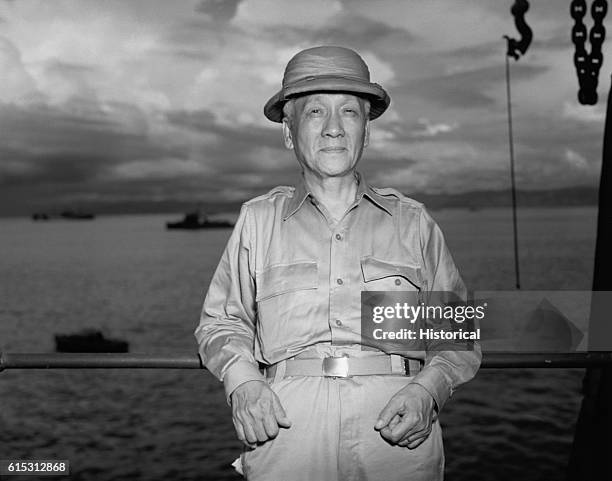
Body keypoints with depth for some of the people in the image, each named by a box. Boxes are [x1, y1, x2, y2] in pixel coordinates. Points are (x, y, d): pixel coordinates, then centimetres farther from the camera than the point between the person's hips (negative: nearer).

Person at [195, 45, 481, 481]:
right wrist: (242, 382, -2)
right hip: (287, 430, 0)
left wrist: (428, 391, -7)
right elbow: (222, 322, 16)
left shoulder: (412, 222, 10)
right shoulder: (257, 220, 11)